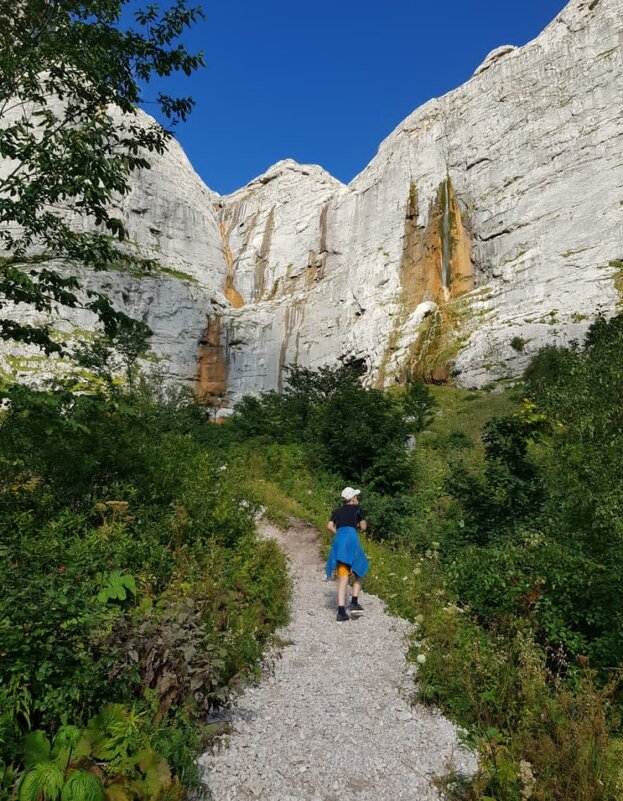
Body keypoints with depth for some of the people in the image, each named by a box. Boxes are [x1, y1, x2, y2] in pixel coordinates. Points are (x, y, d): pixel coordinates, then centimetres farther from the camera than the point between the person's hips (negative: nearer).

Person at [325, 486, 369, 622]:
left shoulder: (337, 511, 24)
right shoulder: (357, 508, 12)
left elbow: (329, 526, 11)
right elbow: (363, 527, 15)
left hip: (338, 540, 4)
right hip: (351, 539, -4)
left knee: (343, 577, 1)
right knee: (359, 572, 15)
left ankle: (341, 611, -7)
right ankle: (354, 602, 3)